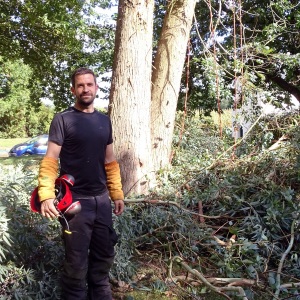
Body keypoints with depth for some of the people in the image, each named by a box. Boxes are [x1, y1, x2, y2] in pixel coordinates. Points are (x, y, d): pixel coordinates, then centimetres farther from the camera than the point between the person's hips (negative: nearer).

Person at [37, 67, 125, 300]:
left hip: (102, 199, 5)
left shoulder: (104, 121, 10)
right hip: (75, 200, -5)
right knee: (77, 261, 4)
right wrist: (47, 195, -23)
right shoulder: (62, 120, -6)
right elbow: (50, 161, -11)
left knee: (104, 255, 16)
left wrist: (117, 193, 10)